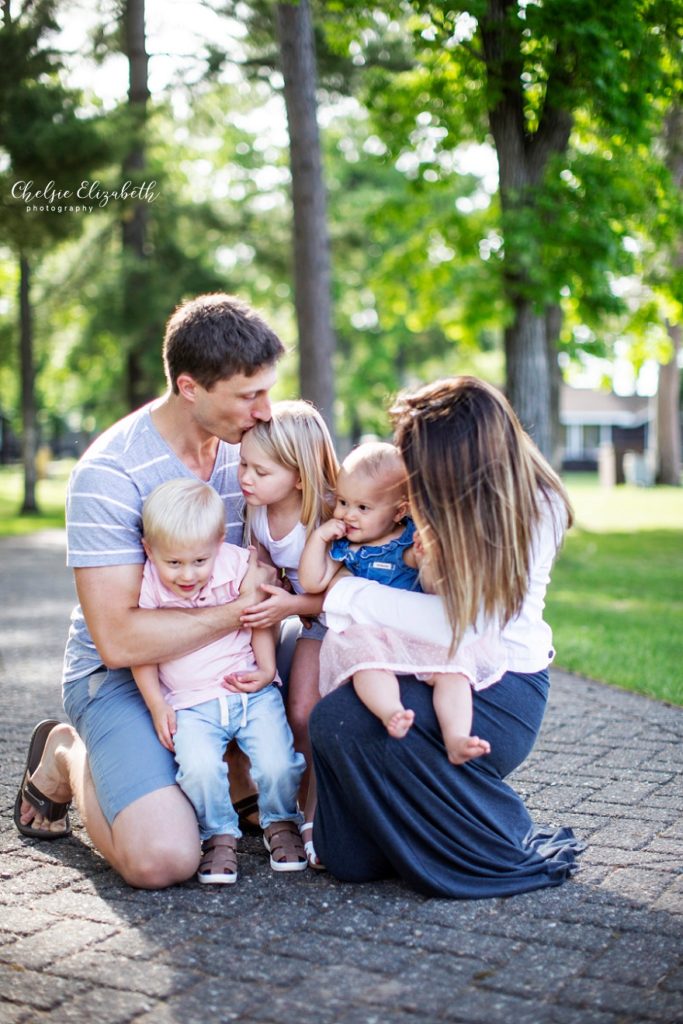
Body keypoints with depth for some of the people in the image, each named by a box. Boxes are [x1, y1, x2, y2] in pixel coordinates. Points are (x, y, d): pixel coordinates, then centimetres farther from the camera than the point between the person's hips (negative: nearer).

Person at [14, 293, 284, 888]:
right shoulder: (110, 474, -21)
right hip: (119, 676, -6)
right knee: (162, 858, -25)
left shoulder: (244, 445, -2)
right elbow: (119, 640, -25)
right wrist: (240, 609, -20)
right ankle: (66, 759, 6)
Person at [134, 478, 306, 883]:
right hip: (191, 704, 0)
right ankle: (221, 835, 4)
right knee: (199, 767, -24)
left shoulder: (237, 566, -7)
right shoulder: (148, 586, -8)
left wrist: (266, 670, -5)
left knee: (278, 762, -14)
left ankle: (280, 823, 18)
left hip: (250, 691, 1)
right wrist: (157, 705, -2)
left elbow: (260, 621, 5)